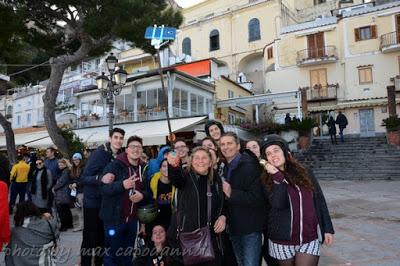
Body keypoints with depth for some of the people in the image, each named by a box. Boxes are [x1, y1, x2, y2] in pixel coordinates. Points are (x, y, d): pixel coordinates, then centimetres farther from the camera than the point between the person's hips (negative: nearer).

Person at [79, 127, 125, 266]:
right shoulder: (99, 153, -18)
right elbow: (84, 178, -21)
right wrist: (100, 179, -36)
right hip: (93, 202, -6)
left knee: (103, 237, 18)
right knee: (89, 237, 4)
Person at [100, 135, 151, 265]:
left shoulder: (143, 169, 5)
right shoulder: (115, 165, -10)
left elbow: (148, 192, 12)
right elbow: (104, 188, -19)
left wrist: (142, 195, -10)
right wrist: (122, 184, -34)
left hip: (132, 219, 5)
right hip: (114, 218, -5)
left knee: (128, 255, 18)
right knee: (112, 254, 8)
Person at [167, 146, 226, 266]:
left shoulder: (216, 180, 6)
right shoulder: (187, 176, -4)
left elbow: (223, 204, 19)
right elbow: (175, 177, -29)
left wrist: (223, 217, -2)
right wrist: (174, 165, -51)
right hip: (185, 236, -3)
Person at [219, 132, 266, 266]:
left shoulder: (249, 166, -17)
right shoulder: (226, 168, 7)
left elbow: (257, 198, -23)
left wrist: (231, 193, -30)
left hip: (250, 227, -7)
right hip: (234, 227, 7)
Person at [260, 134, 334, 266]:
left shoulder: (304, 173, 0)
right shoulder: (267, 181, -6)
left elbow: (320, 201, 5)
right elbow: (278, 204, -22)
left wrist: (327, 229, 4)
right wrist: (277, 176, -21)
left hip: (310, 239, 1)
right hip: (283, 241, 0)